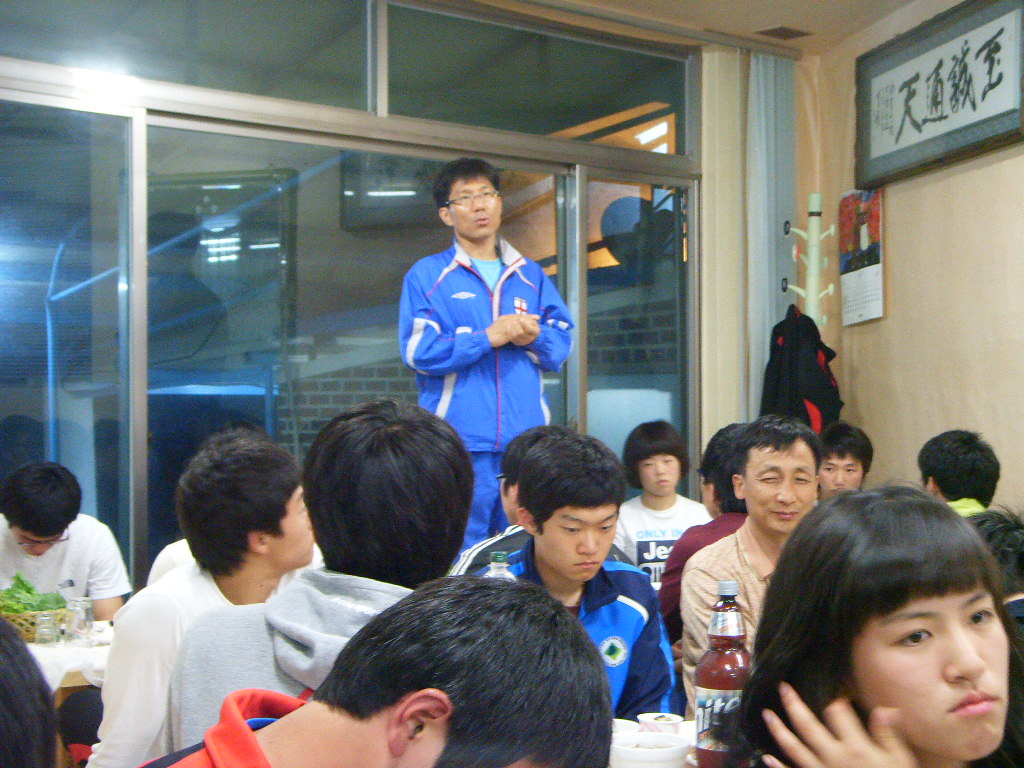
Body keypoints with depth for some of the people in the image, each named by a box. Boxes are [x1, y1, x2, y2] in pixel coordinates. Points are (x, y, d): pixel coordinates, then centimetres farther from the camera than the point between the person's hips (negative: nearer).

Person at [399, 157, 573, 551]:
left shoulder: (530, 275, 18)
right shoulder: (426, 275, 4)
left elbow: (563, 342, 14)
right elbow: (418, 351, -7)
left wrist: (534, 336, -8)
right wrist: (490, 337, -11)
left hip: (526, 437, 4)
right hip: (459, 440, -4)